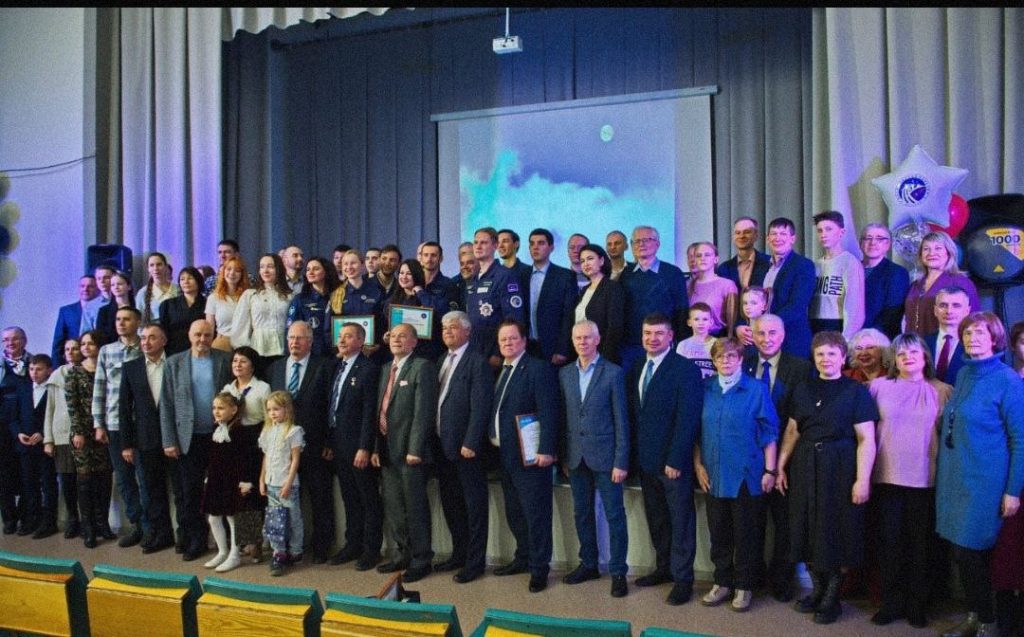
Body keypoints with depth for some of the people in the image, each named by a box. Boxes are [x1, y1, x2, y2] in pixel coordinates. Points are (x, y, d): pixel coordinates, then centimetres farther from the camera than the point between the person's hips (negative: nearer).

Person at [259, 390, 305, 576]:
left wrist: (288, 483, -14)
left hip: (287, 484, -6)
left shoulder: (294, 431, -9)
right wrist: (262, 480, 10)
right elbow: (266, 458, 14)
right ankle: (278, 553, 15)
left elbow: (295, 460, -11)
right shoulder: (267, 431, 9)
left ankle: (295, 552, 17)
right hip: (271, 484, 6)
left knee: (293, 518, 5)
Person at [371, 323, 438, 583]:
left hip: (409, 451, -7)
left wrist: (415, 449, -19)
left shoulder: (422, 367, -8)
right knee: (394, 507, 14)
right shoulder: (386, 369, 16)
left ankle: (421, 559, 12)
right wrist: (376, 448, 9)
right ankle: (404, 554, 26)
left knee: (415, 507, 1)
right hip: (387, 451, 8)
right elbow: (380, 410, 15)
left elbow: (424, 411, -15)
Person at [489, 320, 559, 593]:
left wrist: (546, 450, -21)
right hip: (505, 455, 8)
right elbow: (495, 411, 14)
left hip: (529, 456, -8)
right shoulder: (500, 371, 14)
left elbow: (549, 412, -16)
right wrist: (493, 440, 6)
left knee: (535, 513, -1)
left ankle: (539, 568, 10)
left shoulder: (538, 368, -10)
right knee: (513, 512, 17)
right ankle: (523, 558, 31)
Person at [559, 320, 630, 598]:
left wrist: (621, 461, -10)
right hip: (576, 457, 5)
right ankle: (588, 564, 28)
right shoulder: (565, 373, 7)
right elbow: (564, 417, 9)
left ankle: (618, 571, 13)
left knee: (614, 515, 2)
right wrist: (564, 457, 6)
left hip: (604, 455, -4)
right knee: (582, 513, 14)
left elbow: (621, 420, -7)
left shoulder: (613, 372, -6)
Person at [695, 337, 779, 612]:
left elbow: (769, 432, -5)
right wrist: (698, 465, 4)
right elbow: (697, 430, 9)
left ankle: (744, 586, 21)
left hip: (746, 476, -3)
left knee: (747, 534, 6)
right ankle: (722, 582, 26)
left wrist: (769, 470, -8)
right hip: (714, 475, 3)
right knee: (718, 533, 11)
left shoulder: (756, 389, -5)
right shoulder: (706, 389, 4)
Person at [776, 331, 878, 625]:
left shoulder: (856, 391, -5)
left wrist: (862, 479, -15)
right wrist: (781, 466, 6)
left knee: (836, 531, 4)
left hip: (840, 469, -4)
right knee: (809, 529, 10)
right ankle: (818, 590, 27)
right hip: (805, 467, 4)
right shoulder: (803, 389, 8)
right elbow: (792, 431, 12)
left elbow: (866, 440, -8)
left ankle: (832, 598, 19)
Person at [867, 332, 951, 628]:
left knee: (919, 544, 9)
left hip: (926, 480, 0)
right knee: (890, 543, 7)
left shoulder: (943, 391, 3)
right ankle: (891, 604, 20)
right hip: (887, 478, 0)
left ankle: (916, 605, 24)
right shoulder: (879, 386, 3)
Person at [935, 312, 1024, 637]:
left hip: (985, 484, -6)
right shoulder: (963, 374, 8)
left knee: (971, 553, 0)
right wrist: (945, 474, 13)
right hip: (955, 480, 6)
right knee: (961, 552, 12)